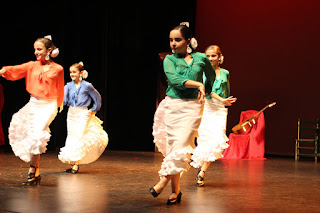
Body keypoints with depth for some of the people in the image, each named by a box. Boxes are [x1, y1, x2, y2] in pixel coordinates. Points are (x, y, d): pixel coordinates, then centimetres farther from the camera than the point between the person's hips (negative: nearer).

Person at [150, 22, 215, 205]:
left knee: (181, 145, -13)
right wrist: (197, 84, -19)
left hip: (192, 107, -1)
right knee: (172, 145, -1)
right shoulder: (169, 59, 4)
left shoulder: (201, 59, 6)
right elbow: (174, 79, -13)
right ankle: (176, 191, 6)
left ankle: (164, 181, -5)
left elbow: (211, 76, 26)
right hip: (172, 105, 1)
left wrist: (204, 92, 25)